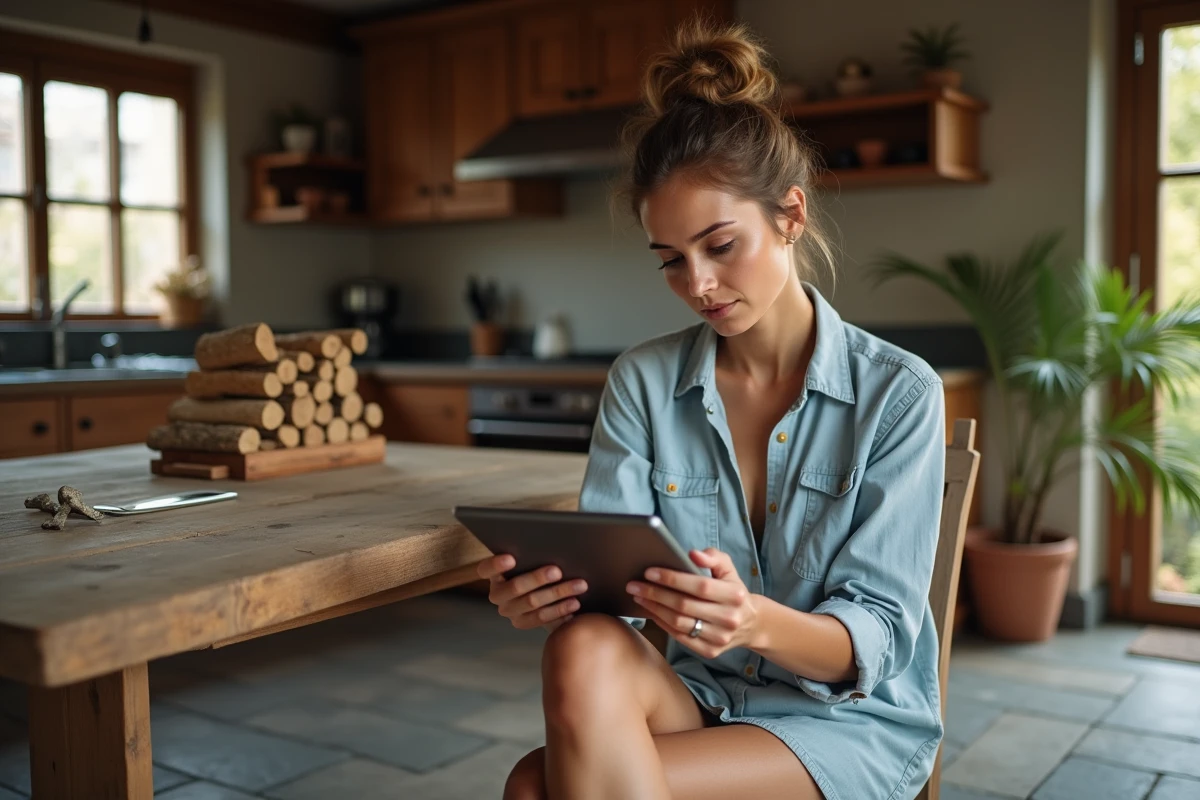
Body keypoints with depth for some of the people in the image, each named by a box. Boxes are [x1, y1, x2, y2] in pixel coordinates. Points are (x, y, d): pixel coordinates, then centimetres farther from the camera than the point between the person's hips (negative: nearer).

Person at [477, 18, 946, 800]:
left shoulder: (898, 392, -8)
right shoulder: (643, 382, 0)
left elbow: (875, 638, -12)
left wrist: (754, 622, -33)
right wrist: (548, 596, -29)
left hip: (851, 715, -3)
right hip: (694, 697, 4)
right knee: (585, 650, -32)